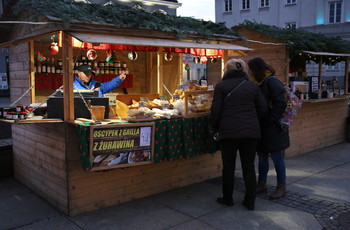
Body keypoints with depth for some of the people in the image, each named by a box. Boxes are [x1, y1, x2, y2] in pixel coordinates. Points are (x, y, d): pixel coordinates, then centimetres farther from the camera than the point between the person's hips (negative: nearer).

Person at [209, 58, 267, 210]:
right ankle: (250, 201, 17)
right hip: (251, 131, 3)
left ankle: (227, 199, 23)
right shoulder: (253, 86, 8)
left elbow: (216, 111, -5)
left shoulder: (221, 86, -2)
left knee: (228, 166, 10)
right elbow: (263, 108, 7)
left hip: (229, 131, -2)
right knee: (249, 167, 10)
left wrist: (212, 128, 9)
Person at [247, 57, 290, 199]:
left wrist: (271, 120, -18)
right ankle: (261, 184, 26)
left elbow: (281, 103, -20)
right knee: (262, 156, 14)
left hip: (273, 128, -8)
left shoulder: (272, 81, -15)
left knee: (277, 157, 1)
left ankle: (281, 187, 15)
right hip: (263, 128, 8)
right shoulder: (259, 83, 11)